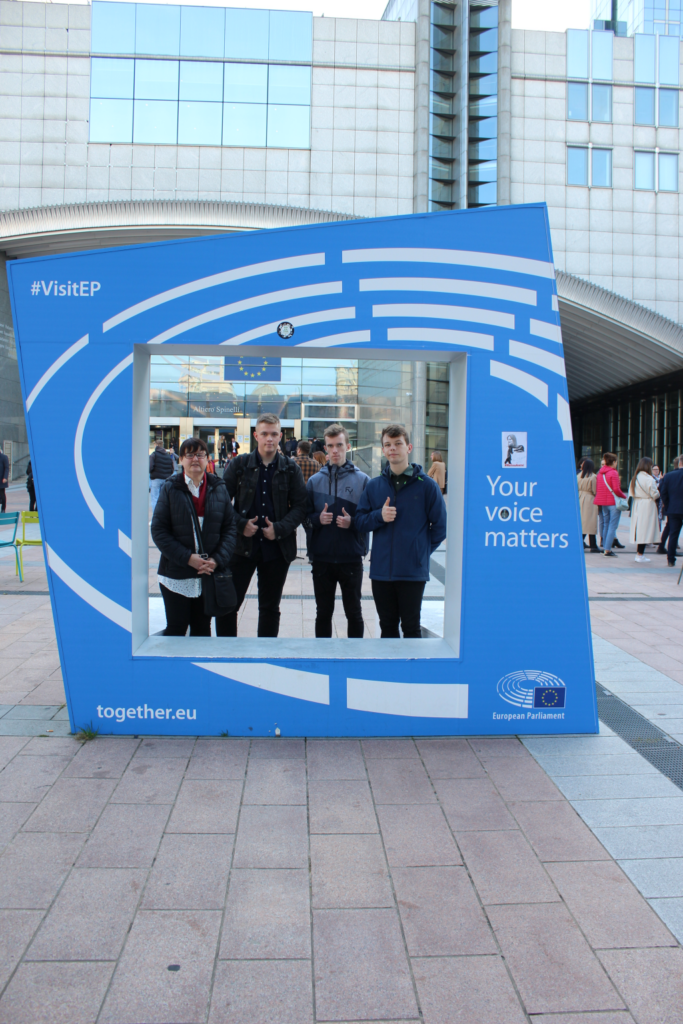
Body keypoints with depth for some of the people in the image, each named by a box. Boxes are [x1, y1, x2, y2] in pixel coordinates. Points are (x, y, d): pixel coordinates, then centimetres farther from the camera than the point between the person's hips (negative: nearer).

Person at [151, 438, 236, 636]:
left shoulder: (218, 488, 5)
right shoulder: (171, 488, -1)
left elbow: (230, 527, 4)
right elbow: (158, 530, -6)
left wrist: (217, 559, -10)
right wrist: (187, 558, -15)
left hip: (210, 574, 2)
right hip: (176, 574, -2)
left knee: (202, 628, 12)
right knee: (176, 628, 4)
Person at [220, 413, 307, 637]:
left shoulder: (290, 468, 3)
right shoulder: (238, 464, 1)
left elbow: (300, 505, 1)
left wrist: (280, 528, -12)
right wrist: (241, 525, -12)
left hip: (277, 548, 1)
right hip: (242, 545, -1)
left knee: (270, 608, 12)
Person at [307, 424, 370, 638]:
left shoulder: (362, 480, -1)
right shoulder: (314, 480, 6)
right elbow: (305, 515, 9)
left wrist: (353, 522, -19)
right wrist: (318, 518, -11)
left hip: (351, 558, -2)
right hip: (322, 558, 2)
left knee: (354, 612, 10)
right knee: (323, 612, 12)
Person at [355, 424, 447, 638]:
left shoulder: (426, 485, -2)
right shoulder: (374, 486, 7)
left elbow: (440, 526, 3)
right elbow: (359, 522, 5)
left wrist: (422, 551, 1)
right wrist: (379, 516, -12)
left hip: (413, 571, -3)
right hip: (381, 570, 3)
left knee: (411, 627, 4)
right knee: (387, 626, 13)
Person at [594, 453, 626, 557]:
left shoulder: (600, 472, 9)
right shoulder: (613, 473, -13)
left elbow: (597, 488, 11)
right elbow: (616, 489, -19)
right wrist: (624, 496, -4)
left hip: (603, 503, 7)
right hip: (614, 502, -7)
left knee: (605, 525, 14)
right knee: (612, 526, -5)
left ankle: (606, 548, 17)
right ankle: (607, 550, -9)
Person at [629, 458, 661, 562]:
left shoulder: (635, 478, 8)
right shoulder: (648, 479, -16)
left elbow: (631, 493, 11)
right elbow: (655, 494, -14)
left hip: (636, 505, 8)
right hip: (647, 506, -8)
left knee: (639, 529, 12)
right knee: (645, 530, -2)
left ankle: (639, 554, 16)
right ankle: (640, 555, -1)